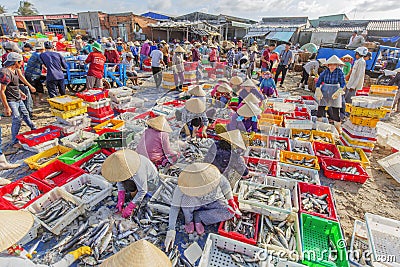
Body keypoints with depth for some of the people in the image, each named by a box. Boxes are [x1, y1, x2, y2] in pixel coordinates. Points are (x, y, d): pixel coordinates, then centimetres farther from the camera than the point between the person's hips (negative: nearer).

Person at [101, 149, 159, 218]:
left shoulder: (138, 172, -41)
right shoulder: (122, 164, -18)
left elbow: (142, 191, -34)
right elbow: (120, 182, -10)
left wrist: (130, 207, -33)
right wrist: (120, 200, -18)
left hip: (151, 182, -8)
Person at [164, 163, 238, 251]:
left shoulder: (213, 175, -33)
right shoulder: (181, 188, -34)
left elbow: (224, 183, -11)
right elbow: (174, 208, -25)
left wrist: (231, 200, -8)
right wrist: (171, 231, -28)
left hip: (213, 203, 2)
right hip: (194, 205, -2)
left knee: (230, 212, -25)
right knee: (186, 198, -36)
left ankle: (198, 217, -9)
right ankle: (188, 221, -6)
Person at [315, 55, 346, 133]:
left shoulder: (339, 72, -6)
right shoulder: (325, 72, -2)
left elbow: (343, 83, -7)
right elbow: (318, 82, 0)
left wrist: (338, 92, -22)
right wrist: (318, 91, -14)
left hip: (335, 92, -1)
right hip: (324, 91, 2)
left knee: (336, 109, 2)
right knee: (321, 107, 3)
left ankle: (338, 125, 16)